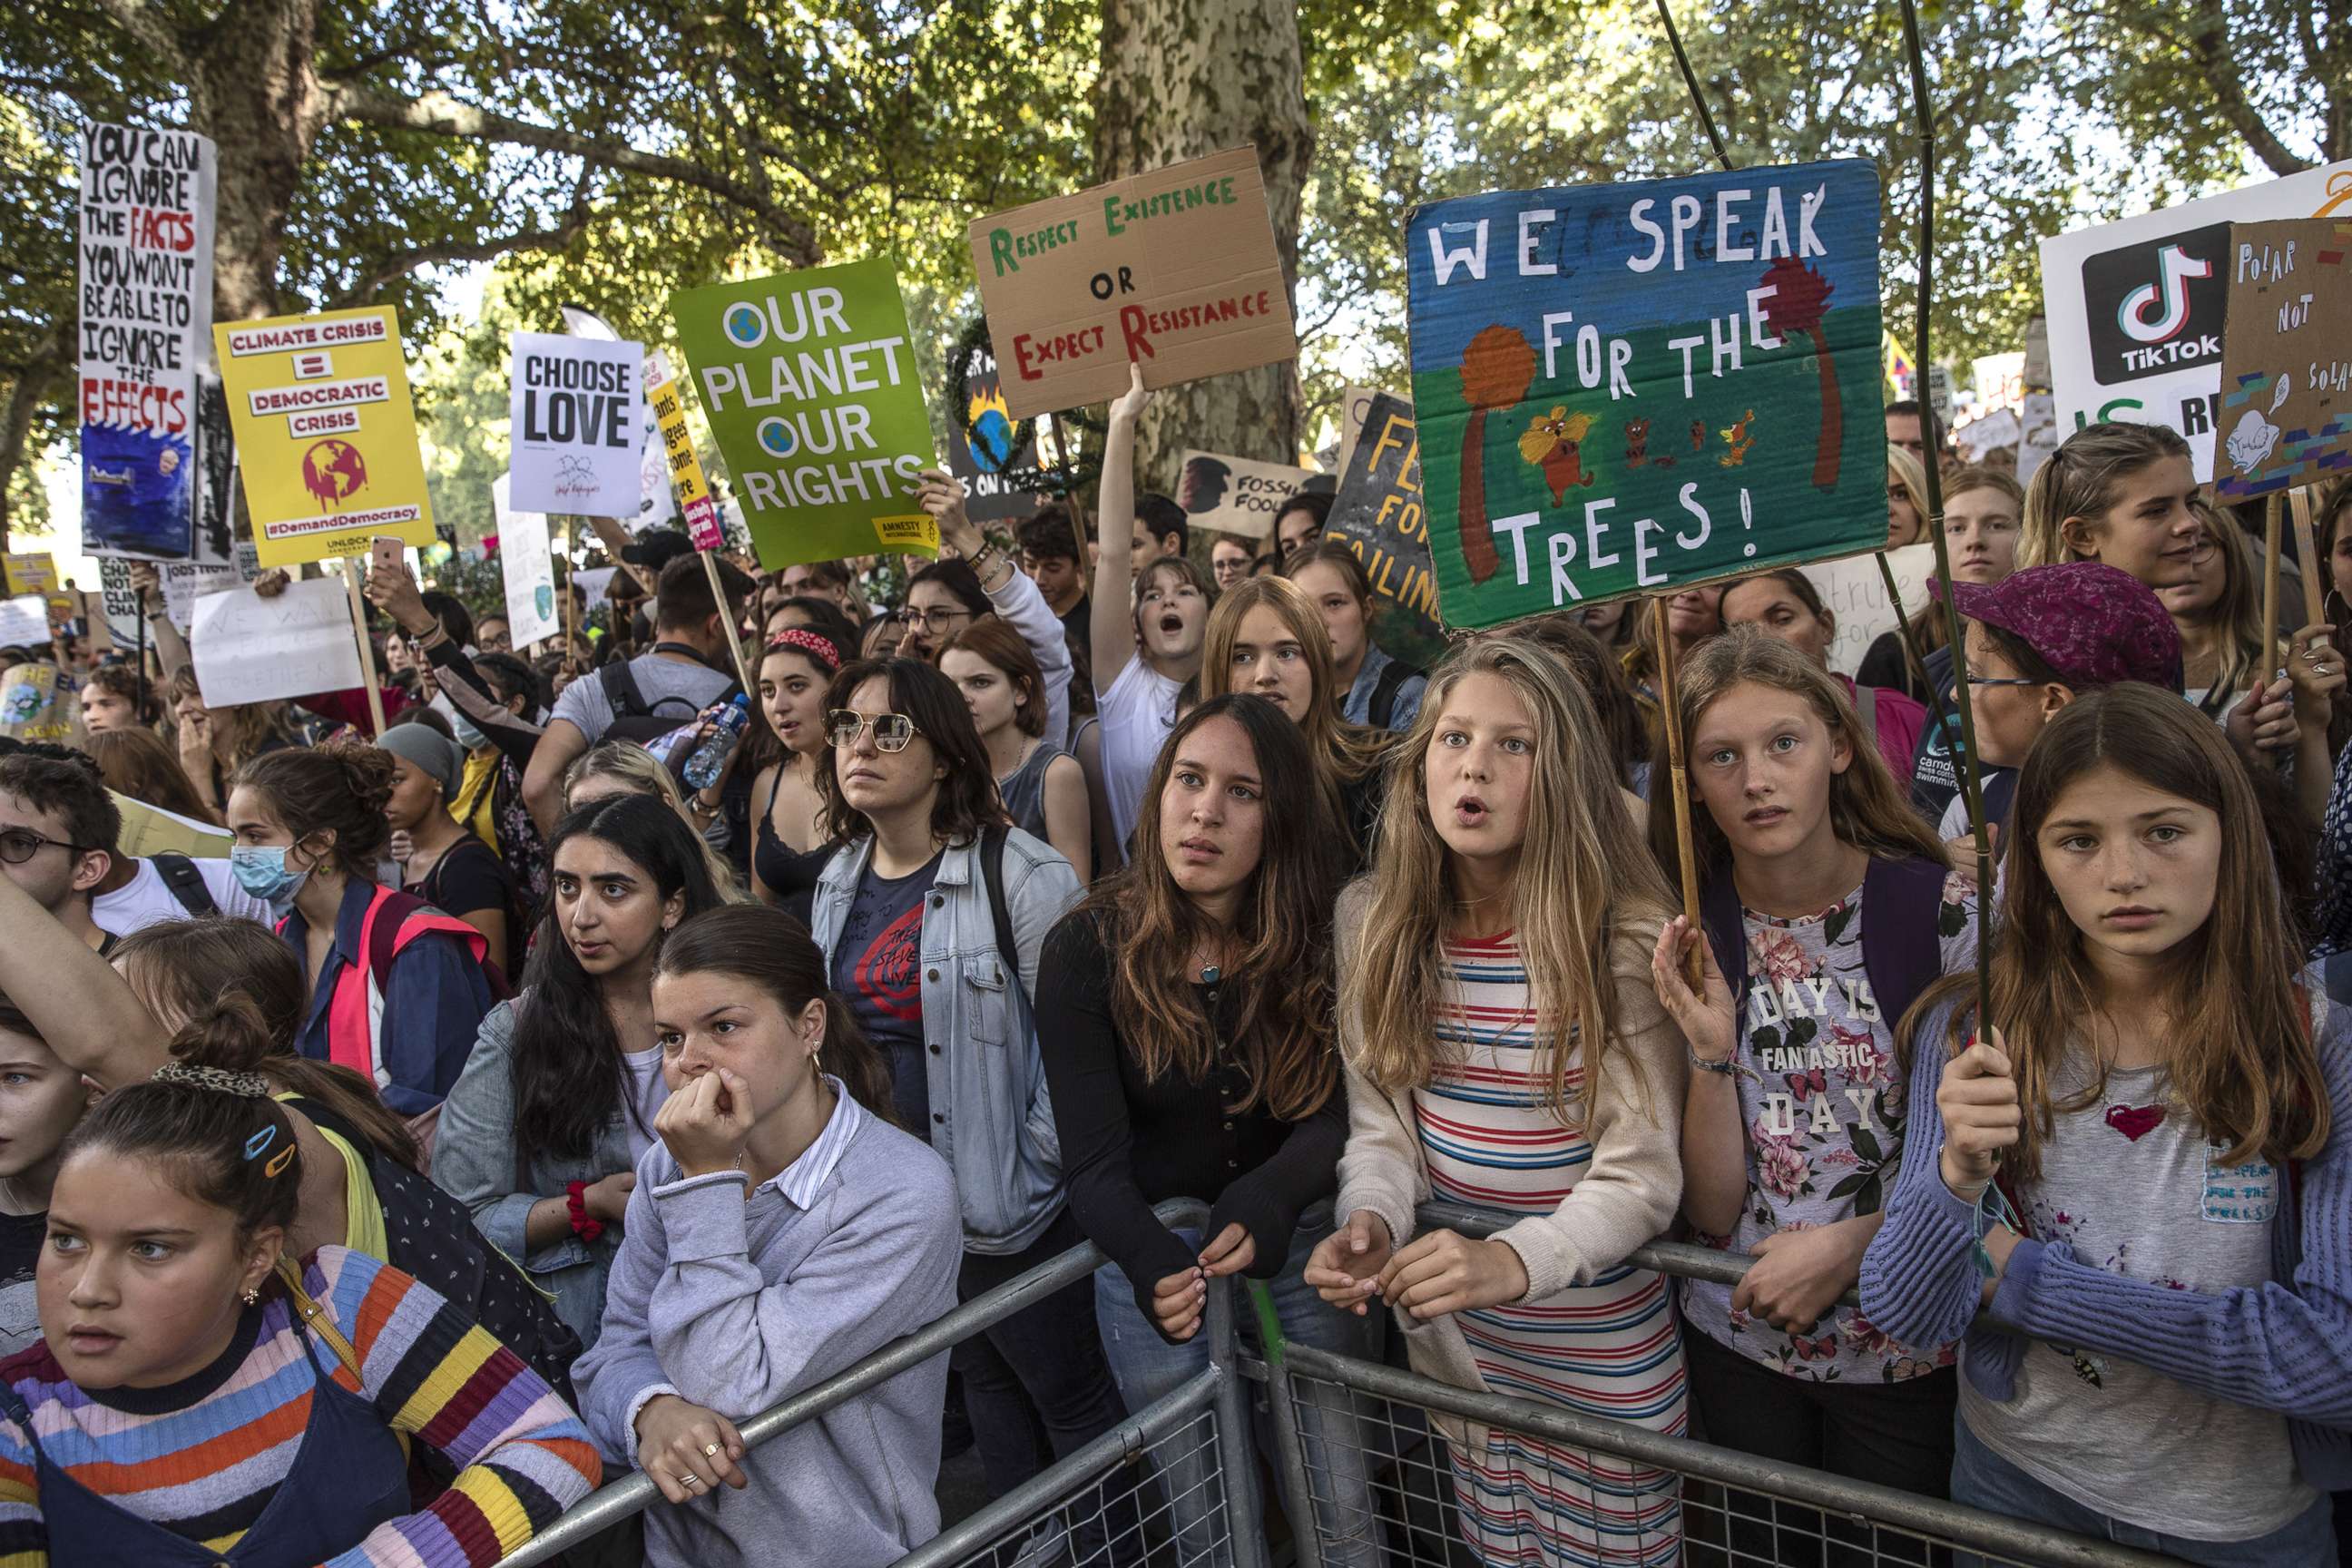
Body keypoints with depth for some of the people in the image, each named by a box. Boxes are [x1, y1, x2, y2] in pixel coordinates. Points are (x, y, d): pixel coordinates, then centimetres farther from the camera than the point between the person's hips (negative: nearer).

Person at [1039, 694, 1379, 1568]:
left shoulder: (1317, 941, -10)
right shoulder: (1089, 949, -13)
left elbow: (1333, 1116, -12)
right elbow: (1093, 1161, -15)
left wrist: (1263, 1206, -32)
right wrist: (1154, 1267, -35)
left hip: (1300, 1244, 1)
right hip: (1153, 1256, -1)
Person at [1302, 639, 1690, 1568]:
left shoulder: (1626, 934, -18)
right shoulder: (1373, 919, -5)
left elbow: (1638, 1173, -19)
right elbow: (1381, 1122, -1)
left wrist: (1516, 1260, -36)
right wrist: (1371, 1226, -22)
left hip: (1599, 1343, -3)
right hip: (1451, 1333, 4)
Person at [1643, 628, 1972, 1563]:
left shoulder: (1940, 910, -14)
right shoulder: (1687, 939, -8)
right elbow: (1713, 1211, -9)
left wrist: (1848, 1244, -17)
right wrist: (1713, 1054, -23)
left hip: (1904, 1351, -2)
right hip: (1739, 1343, 2)